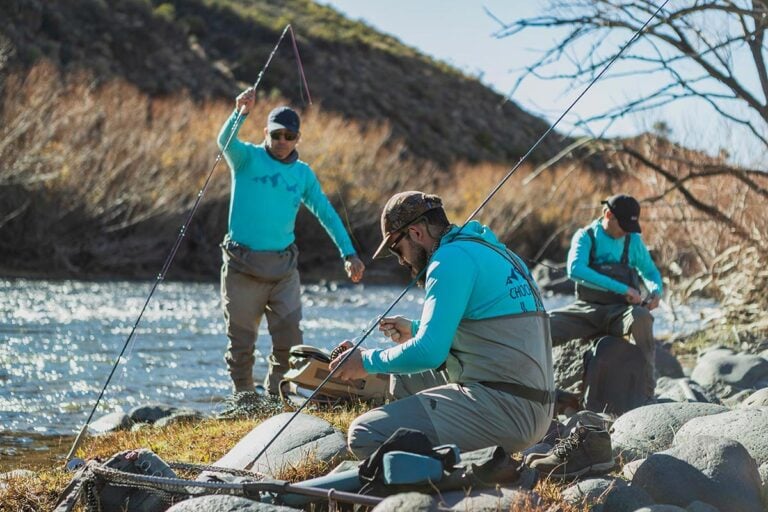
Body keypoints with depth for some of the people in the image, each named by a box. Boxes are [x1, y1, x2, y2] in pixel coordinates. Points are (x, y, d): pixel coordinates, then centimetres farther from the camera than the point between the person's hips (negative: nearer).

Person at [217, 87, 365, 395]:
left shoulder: (303, 174, 12)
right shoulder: (247, 159, 1)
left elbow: (327, 214, 12)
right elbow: (225, 141, -20)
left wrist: (349, 254, 1)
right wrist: (241, 113, -40)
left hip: (283, 268, 3)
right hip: (243, 268, -3)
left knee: (290, 340, -2)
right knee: (241, 342, 3)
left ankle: (276, 395, 14)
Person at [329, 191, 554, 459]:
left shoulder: (452, 258, -10)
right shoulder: (490, 249, 19)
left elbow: (428, 353, -16)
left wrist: (367, 362, -1)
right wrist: (415, 330, 25)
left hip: (504, 410, -10)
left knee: (364, 435, -16)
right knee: (404, 376, 27)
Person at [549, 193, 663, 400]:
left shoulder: (633, 240, 8)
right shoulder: (586, 236, 0)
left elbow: (650, 272, 23)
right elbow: (575, 269, -21)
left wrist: (656, 291, -4)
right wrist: (622, 288, -28)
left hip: (619, 312, 0)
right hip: (587, 309, 0)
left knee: (641, 317, -36)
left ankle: (648, 391, -28)